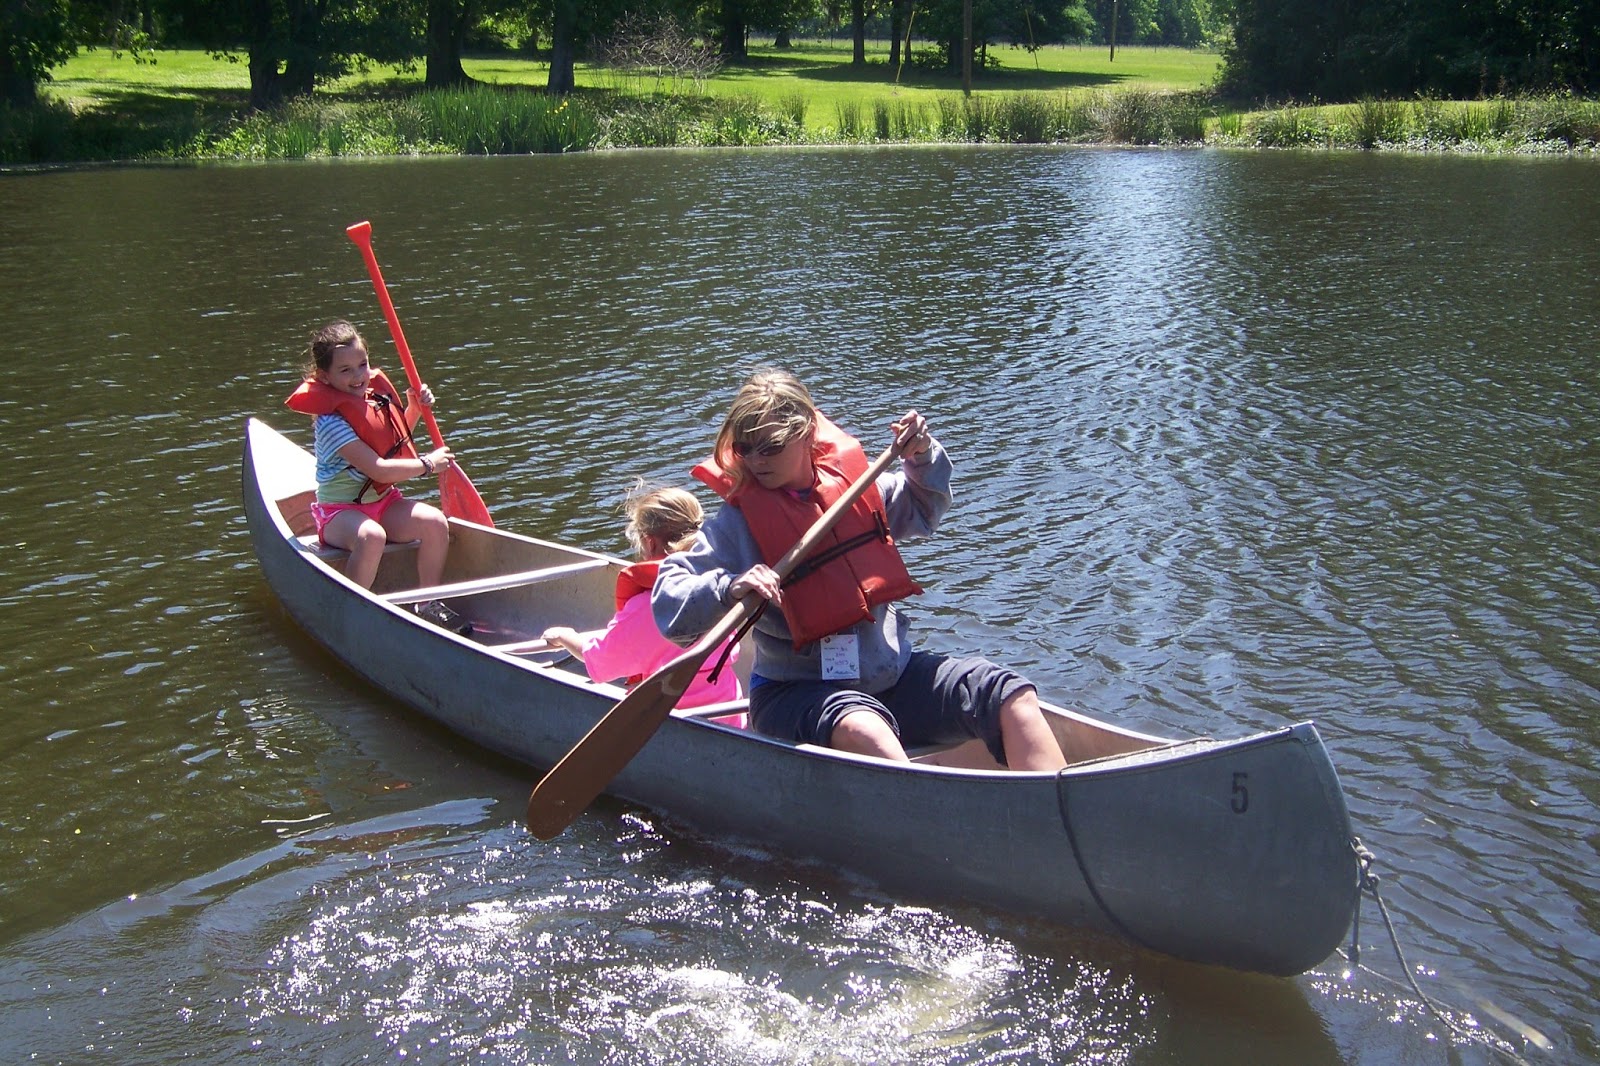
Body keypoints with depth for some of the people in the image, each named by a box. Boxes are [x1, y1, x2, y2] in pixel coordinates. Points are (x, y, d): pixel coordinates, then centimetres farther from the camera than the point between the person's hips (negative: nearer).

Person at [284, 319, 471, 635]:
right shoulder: (331, 422, -21)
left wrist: (414, 408, 6)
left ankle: (427, 604, -2)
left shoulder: (375, 395, 3)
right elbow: (378, 469, -27)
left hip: (384, 502, 7)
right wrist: (427, 464, -17)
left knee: (436, 522, -18)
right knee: (372, 536, -39)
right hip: (340, 510, -7)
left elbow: (396, 438, 24)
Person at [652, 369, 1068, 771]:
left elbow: (924, 512, 27)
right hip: (798, 691, -5)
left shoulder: (851, 482, 6)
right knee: (862, 731, -40)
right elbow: (668, 605, -15)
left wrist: (922, 458, 8)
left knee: (1013, 697, -12)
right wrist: (730, 587, -33)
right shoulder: (736, 522, -7)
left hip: (892, 675, 5)